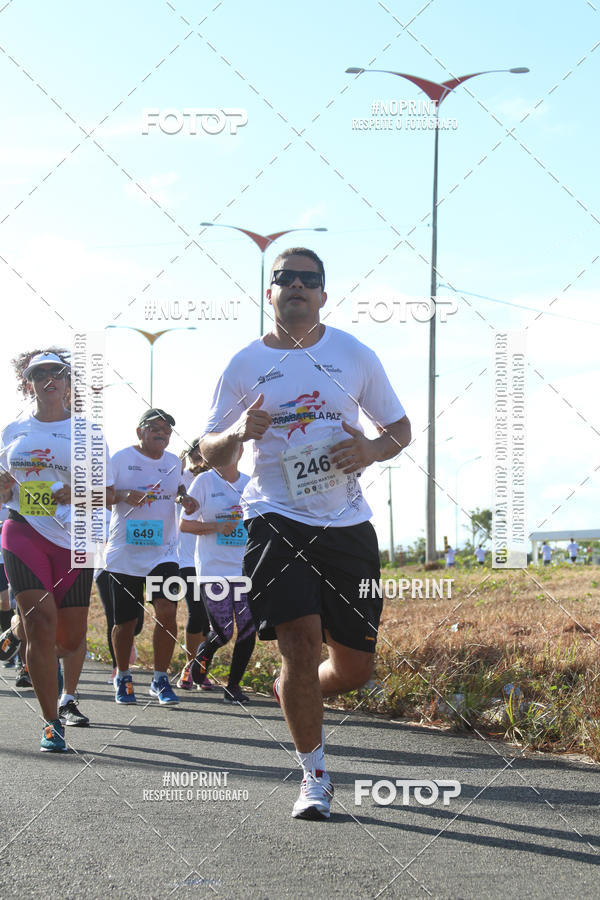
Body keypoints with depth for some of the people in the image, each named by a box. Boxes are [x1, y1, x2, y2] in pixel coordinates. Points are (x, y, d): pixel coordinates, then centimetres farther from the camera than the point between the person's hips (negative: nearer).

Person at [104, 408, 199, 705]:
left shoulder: (173, 462, 10)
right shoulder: (121, 458, -2)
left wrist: (185, 499, 5)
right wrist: (124, 496, -21)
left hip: (162, 553, 2)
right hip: (124, 555, -2)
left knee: (167, 611, -16)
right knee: (125, 622, 4)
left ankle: (160, 680, -4)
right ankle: (123, 678, 27)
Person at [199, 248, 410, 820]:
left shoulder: (354, 355, 6)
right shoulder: (245, 365, 5)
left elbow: (400, 429, 15)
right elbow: (210, 453, 10)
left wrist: (372, 450, -8)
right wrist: (239, 433, -13)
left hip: (346, 522, 2)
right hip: (277, 518, -2)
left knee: (354, 666, 4)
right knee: (300, 641, -19)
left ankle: (292, 696, 40)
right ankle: (314, 777, -1)